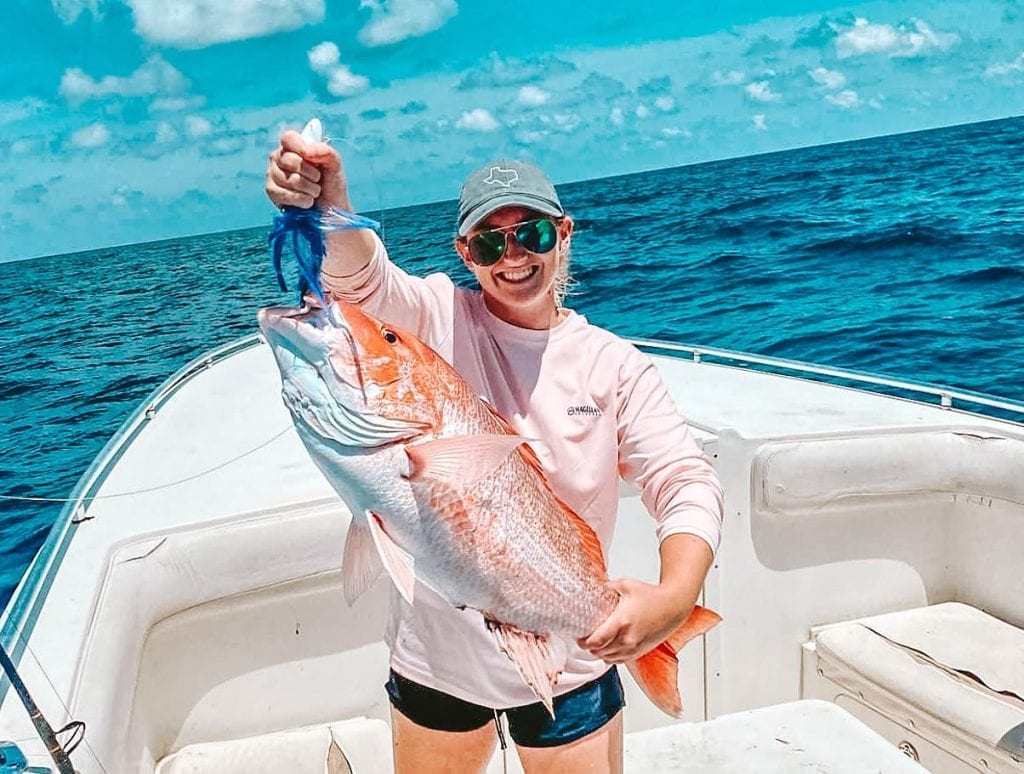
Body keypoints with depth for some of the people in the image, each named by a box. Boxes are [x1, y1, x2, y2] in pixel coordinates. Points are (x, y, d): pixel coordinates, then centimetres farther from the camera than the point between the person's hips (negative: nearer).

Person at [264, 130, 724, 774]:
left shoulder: (613, 363, -6)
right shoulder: (439, 319, -7)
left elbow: (688, 483, -14)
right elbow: (362, 279, -27)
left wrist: (676, 595, -34)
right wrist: (326, 204, -49)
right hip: (438, 654, 1)